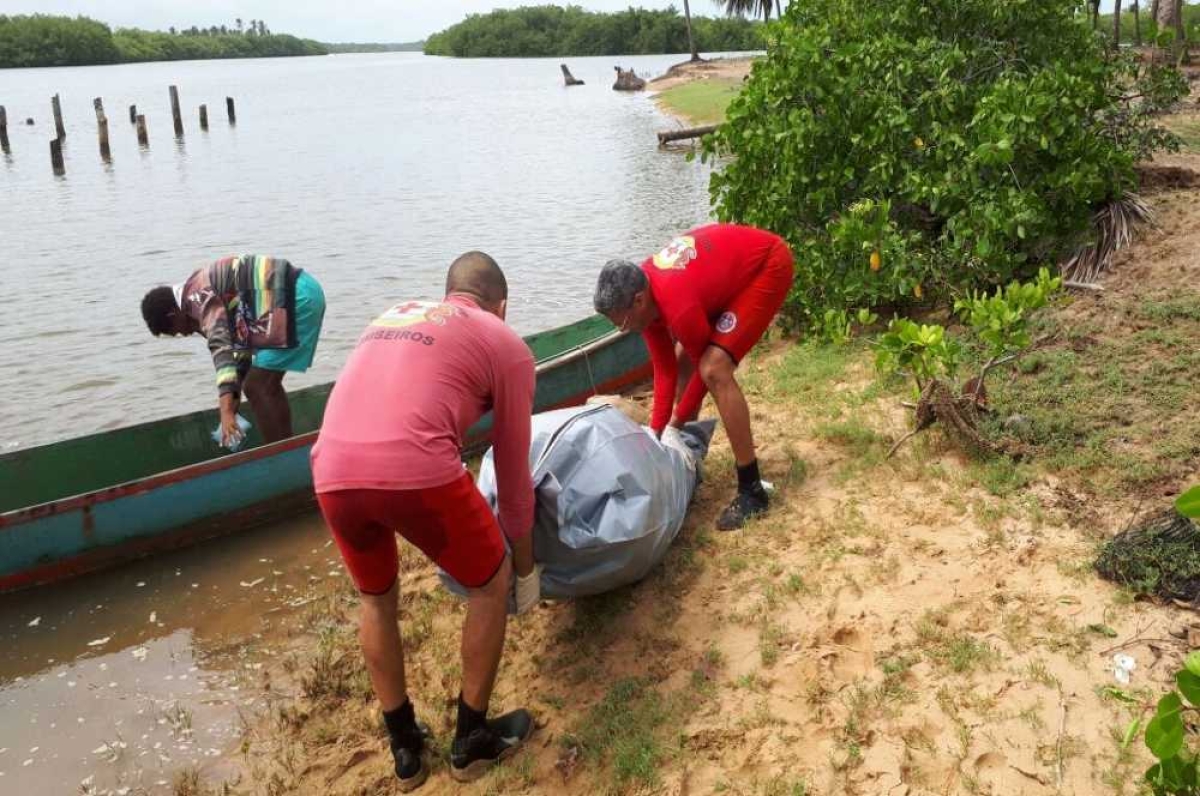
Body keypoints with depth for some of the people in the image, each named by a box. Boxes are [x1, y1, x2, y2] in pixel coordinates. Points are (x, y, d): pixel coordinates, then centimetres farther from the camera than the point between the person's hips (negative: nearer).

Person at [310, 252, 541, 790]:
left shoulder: (390, 317, 32)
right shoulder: (507, 345, 17)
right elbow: (513, 470, 21)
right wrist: (526, 564, 34)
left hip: (331, 474, 5)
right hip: (417, 469, -5)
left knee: (377, 598, 31)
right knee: (490, 584, 23)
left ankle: (405, 750, 41)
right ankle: (472, 741, 34)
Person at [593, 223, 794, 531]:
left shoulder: (677, 305, -34)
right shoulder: (642, 291, -9)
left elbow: (706, 368, -16)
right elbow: (665, 369, -1)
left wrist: (677, 422, -4)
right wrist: (656, 431, -3)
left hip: (768, 265, -9)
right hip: (735, 262, 9)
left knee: (715, 369, -21)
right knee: (683, 359, 11)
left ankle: (751, 490, -14)